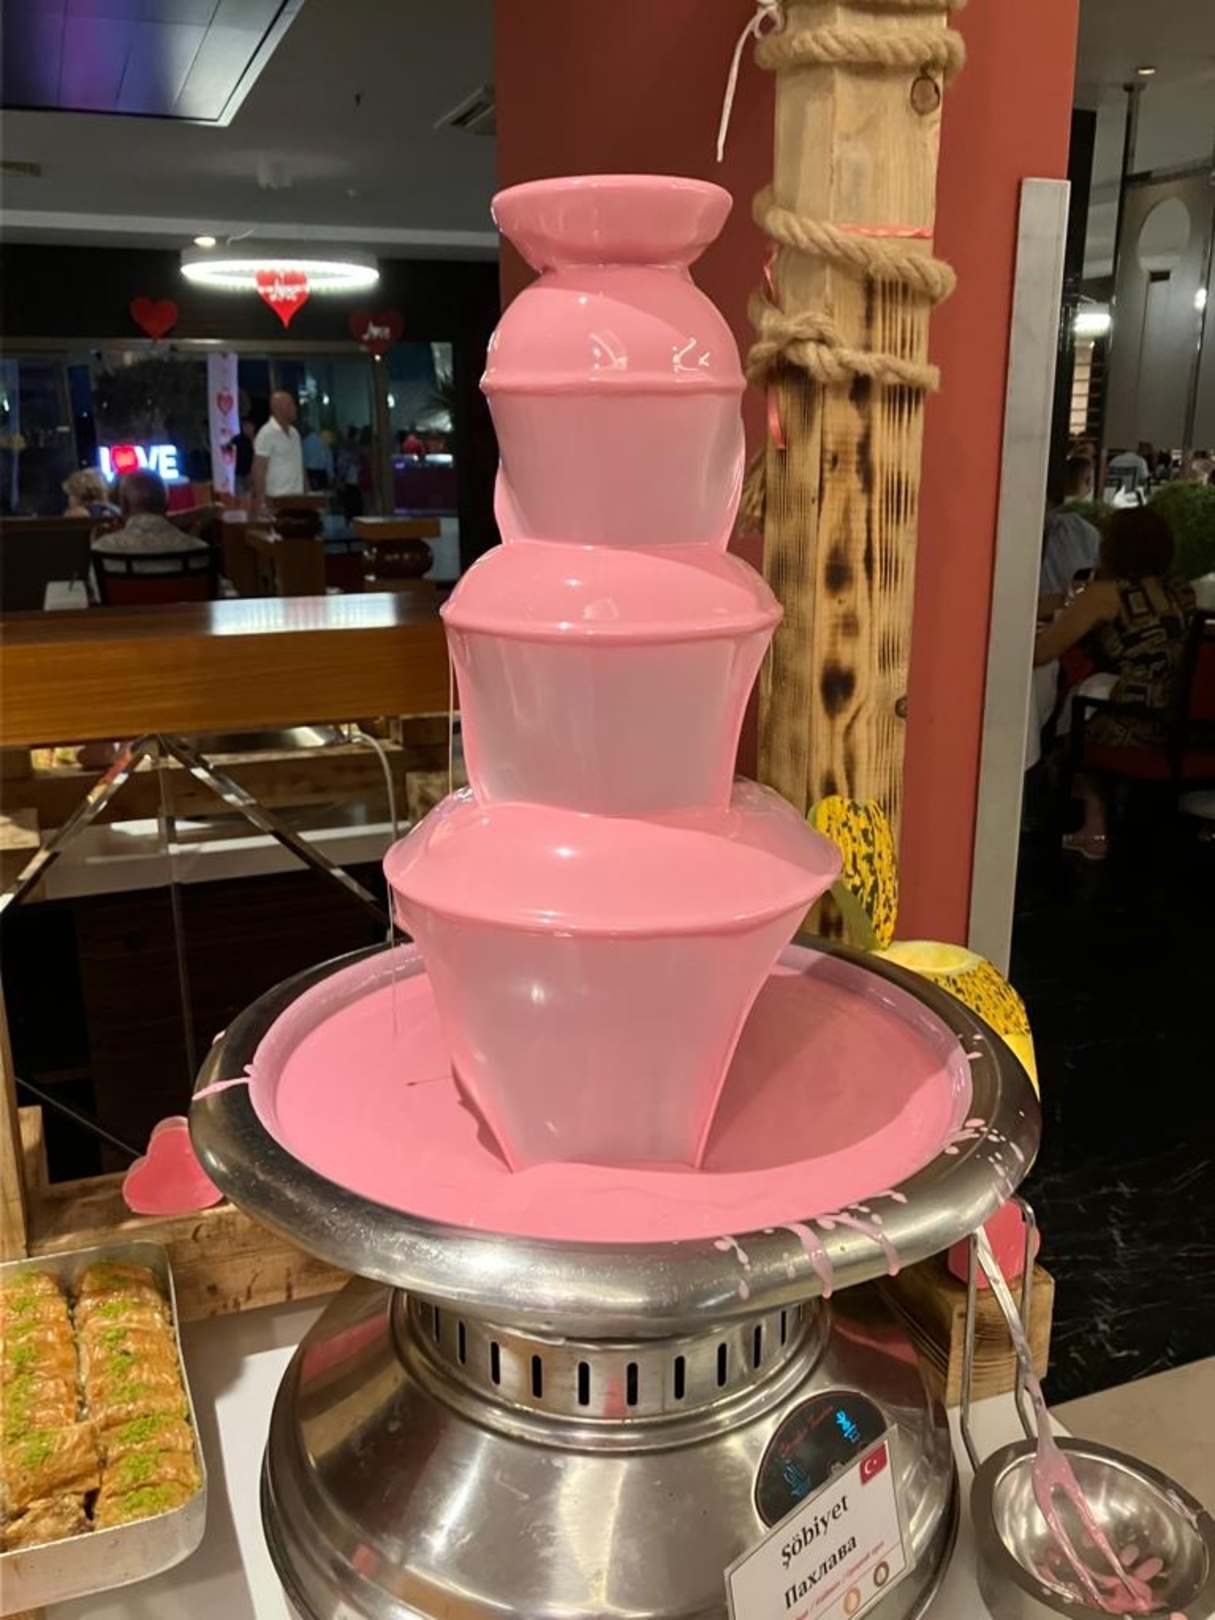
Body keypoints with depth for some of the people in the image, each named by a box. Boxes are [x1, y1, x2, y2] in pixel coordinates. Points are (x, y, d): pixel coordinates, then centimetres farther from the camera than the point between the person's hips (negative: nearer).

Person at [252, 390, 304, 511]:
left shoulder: (294, 432, 14)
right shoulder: (267, 433, -9)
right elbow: (259, 469, -11)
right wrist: (260, 500, -16)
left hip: (297, 497, 7)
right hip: (277, 499, -7)